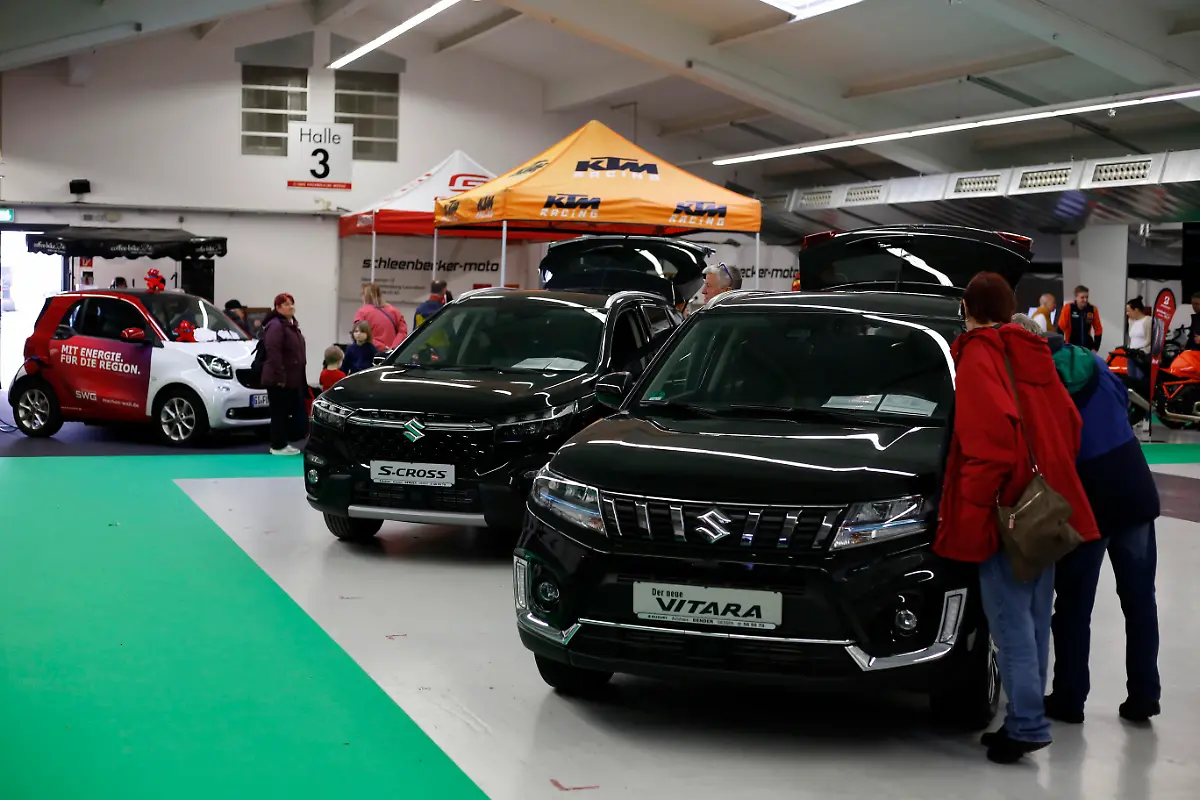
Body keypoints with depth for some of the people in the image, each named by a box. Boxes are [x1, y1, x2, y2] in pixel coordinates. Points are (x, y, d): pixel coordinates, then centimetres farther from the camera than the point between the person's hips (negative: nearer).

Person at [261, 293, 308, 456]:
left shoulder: (293, 325, 17)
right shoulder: (275, 326, -14)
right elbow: (273, 352, -23)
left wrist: (302, 378, 20)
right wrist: (280, 376, -25)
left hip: (293, 379, 10)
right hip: (279, 380, -10)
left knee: (296, 411, 12)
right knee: (279, 412, -3)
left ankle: (283, 443, 21)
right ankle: (278, 446, 5)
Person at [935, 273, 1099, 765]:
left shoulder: (978, 355, -9)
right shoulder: (1033, 352, 15)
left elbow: (992, 433, -21)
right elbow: (1068, 423, 16)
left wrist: (974, 507, -17)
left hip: (1006, 509, -8)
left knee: (1010, 619, -7)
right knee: (1033, 618, 12)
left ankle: (1027, 725, -8)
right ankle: (1024, 720, 18)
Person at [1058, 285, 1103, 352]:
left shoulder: (1093, 309, -3)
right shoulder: (1068, 308, -12)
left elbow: (1098, 330, 5)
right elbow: (1061, 328, -9)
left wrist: (1095, 348, -1)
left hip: (1088, 347, 3)